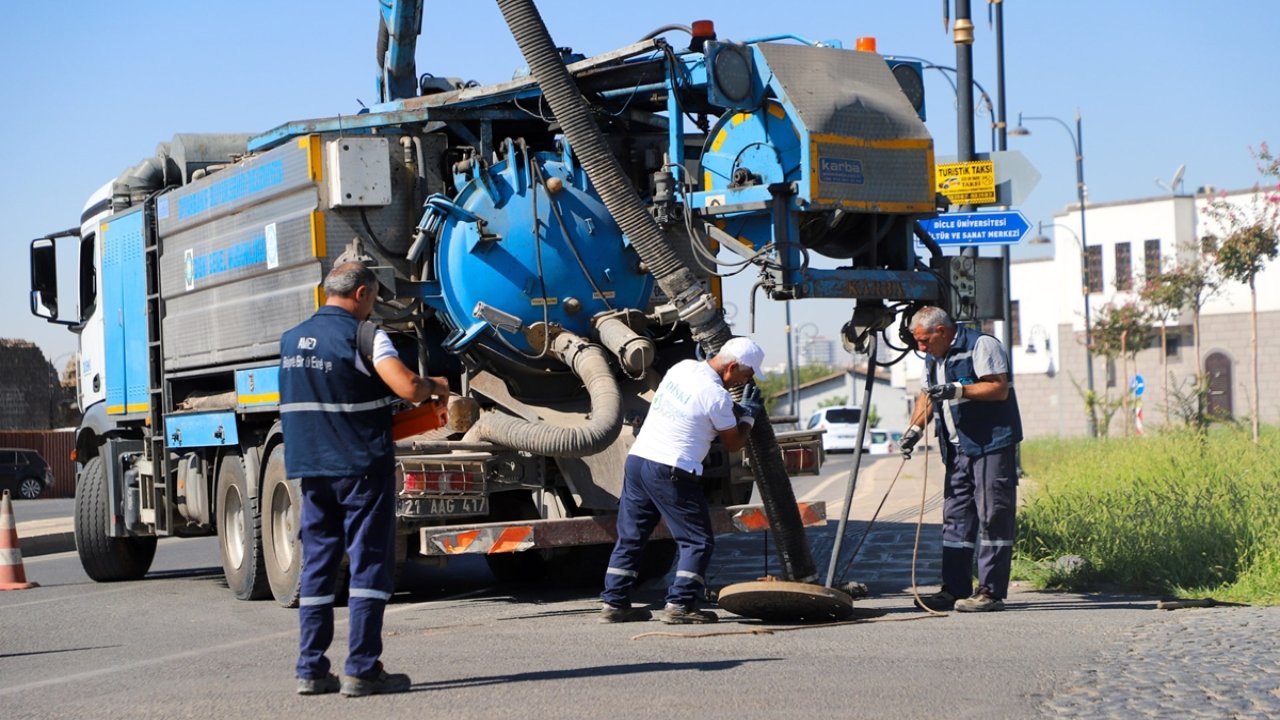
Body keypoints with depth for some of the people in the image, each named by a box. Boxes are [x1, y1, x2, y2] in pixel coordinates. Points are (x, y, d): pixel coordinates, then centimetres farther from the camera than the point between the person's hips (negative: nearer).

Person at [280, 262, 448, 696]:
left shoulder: (292, 339, 12)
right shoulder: (361, 337, -10)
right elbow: (408, 388, -22)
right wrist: (435, 385, 0)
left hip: (310, 466, 6)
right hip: (362, 464, -6)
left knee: (317, 565, 9)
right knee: (370, 563, -2)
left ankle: (311, 669, 9)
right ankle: (361, 669, -6)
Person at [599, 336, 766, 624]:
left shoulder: (683, 367, 10)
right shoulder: (717, 396, -13)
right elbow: (733, 443, 1)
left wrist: (735, 411, 26)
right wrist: (748, 416, 17)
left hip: (637, 458, 8)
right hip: (669, 471, -8)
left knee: (630, 537, 13)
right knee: (698, 541, 2)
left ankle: (614, 603, 14)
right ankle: (679, 605, -5)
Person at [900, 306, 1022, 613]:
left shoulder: (981, 345, -9)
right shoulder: (934, 358, 18)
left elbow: (999, 389, -17)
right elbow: (927, 395, 26)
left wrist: (957, 390, -24)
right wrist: (915, 428, 10)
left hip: (992, 444, -9)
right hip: (959, 449, 9)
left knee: (992, 517, -8)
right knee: (955, 516, 8)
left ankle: (991, 591, -8)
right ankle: (954, 589, 13)